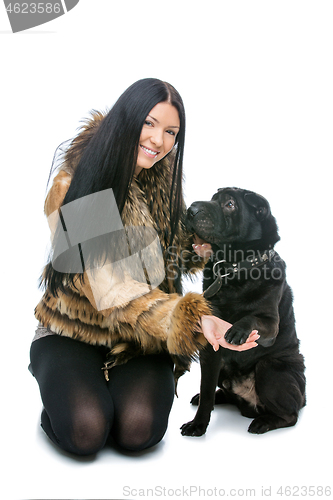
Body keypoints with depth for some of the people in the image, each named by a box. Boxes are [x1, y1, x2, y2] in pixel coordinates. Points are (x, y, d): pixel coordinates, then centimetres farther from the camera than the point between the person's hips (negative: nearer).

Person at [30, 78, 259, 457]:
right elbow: (111, 290, -23)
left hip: (142, 338, 3)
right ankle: (62, 406, 9)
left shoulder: (162, 182, 2)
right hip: (73, 331, -3)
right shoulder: (73, 186, -15)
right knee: (86, 432, -25)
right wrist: (195, 321, -34)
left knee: (139, 429, -22)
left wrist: (196, 247, -9)